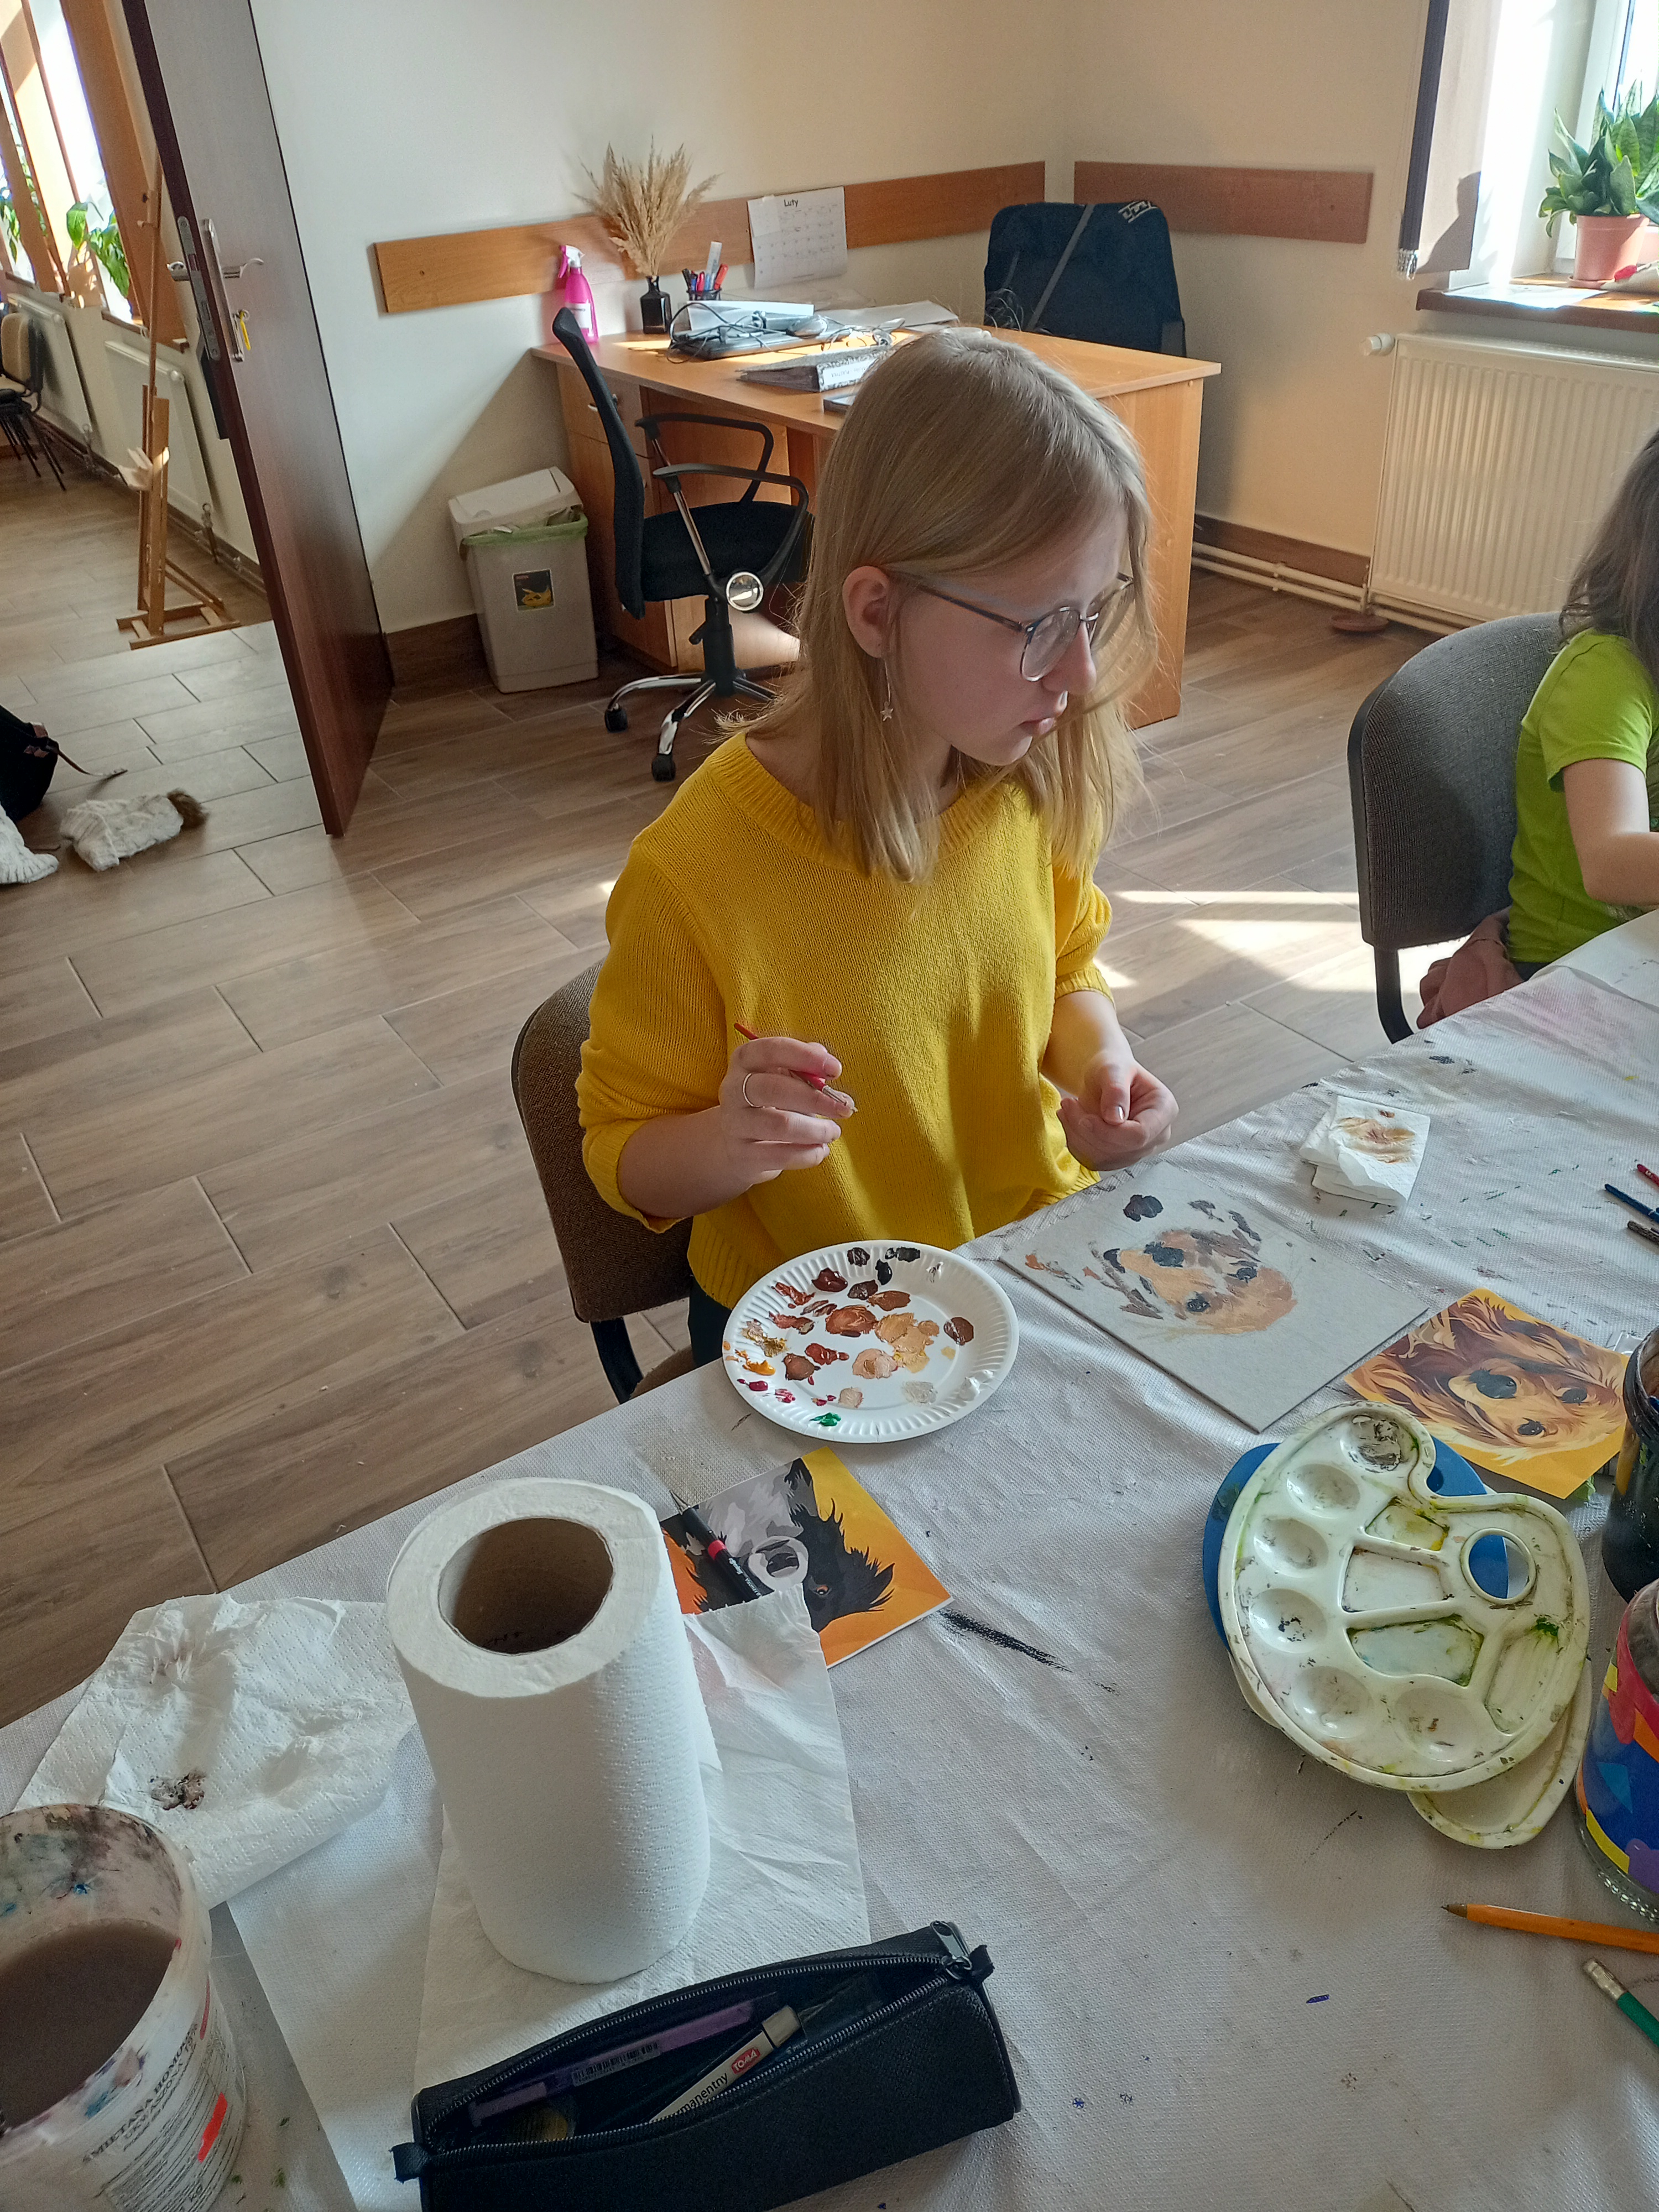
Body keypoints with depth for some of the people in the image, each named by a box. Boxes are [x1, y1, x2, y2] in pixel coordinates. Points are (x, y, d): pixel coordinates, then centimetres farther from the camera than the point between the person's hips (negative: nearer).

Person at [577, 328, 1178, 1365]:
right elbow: (622, 1154, -9)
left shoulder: (1027, 781, -7)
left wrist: (1099, 1060, -9)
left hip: (1038, 1248, 4)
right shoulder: (694, 873, -24)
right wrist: (729, 1143, -31)